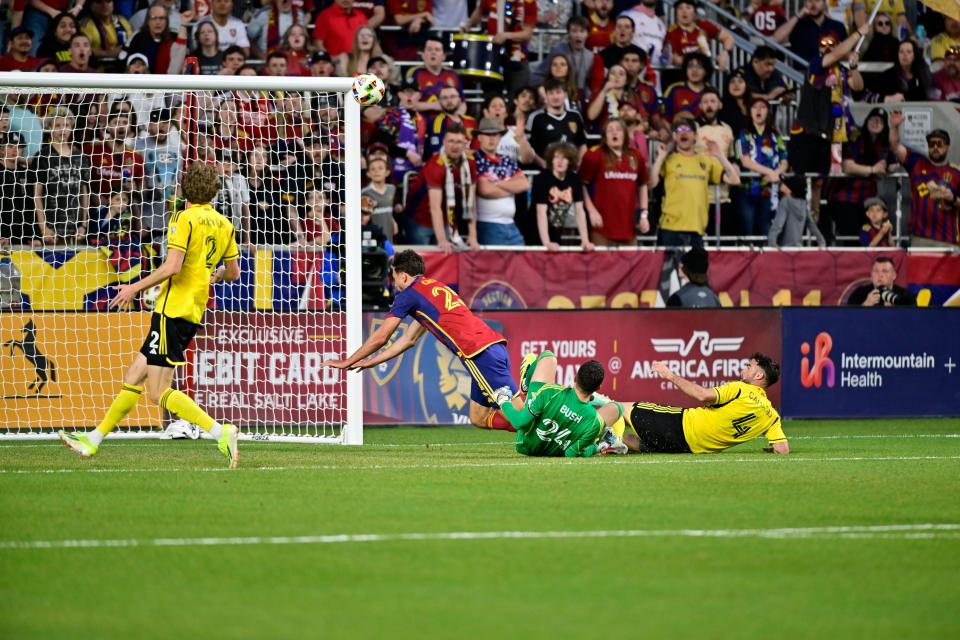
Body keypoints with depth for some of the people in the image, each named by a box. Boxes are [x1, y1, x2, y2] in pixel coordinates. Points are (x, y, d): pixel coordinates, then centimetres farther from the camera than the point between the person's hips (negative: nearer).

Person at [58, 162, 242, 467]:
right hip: (195, 312, 9)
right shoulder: (223, 224, 10)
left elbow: (172, 267, -21)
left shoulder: (184, 219, -12)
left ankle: (220, 432, -21)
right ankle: (94, 439, 23)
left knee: (159, 392, -10)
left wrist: (135, 287, -10)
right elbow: (233, 272, 17)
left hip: (173, 309, -9)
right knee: (134, 376, 16)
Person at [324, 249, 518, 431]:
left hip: (479, 354, -8)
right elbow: (409, 339, 36)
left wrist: (347, 362, 20)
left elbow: (380, 338, 8)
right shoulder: (436, 287, 28)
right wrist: (370, 362, 40)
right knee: (479, 419, 12)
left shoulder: (409, 294, 2)